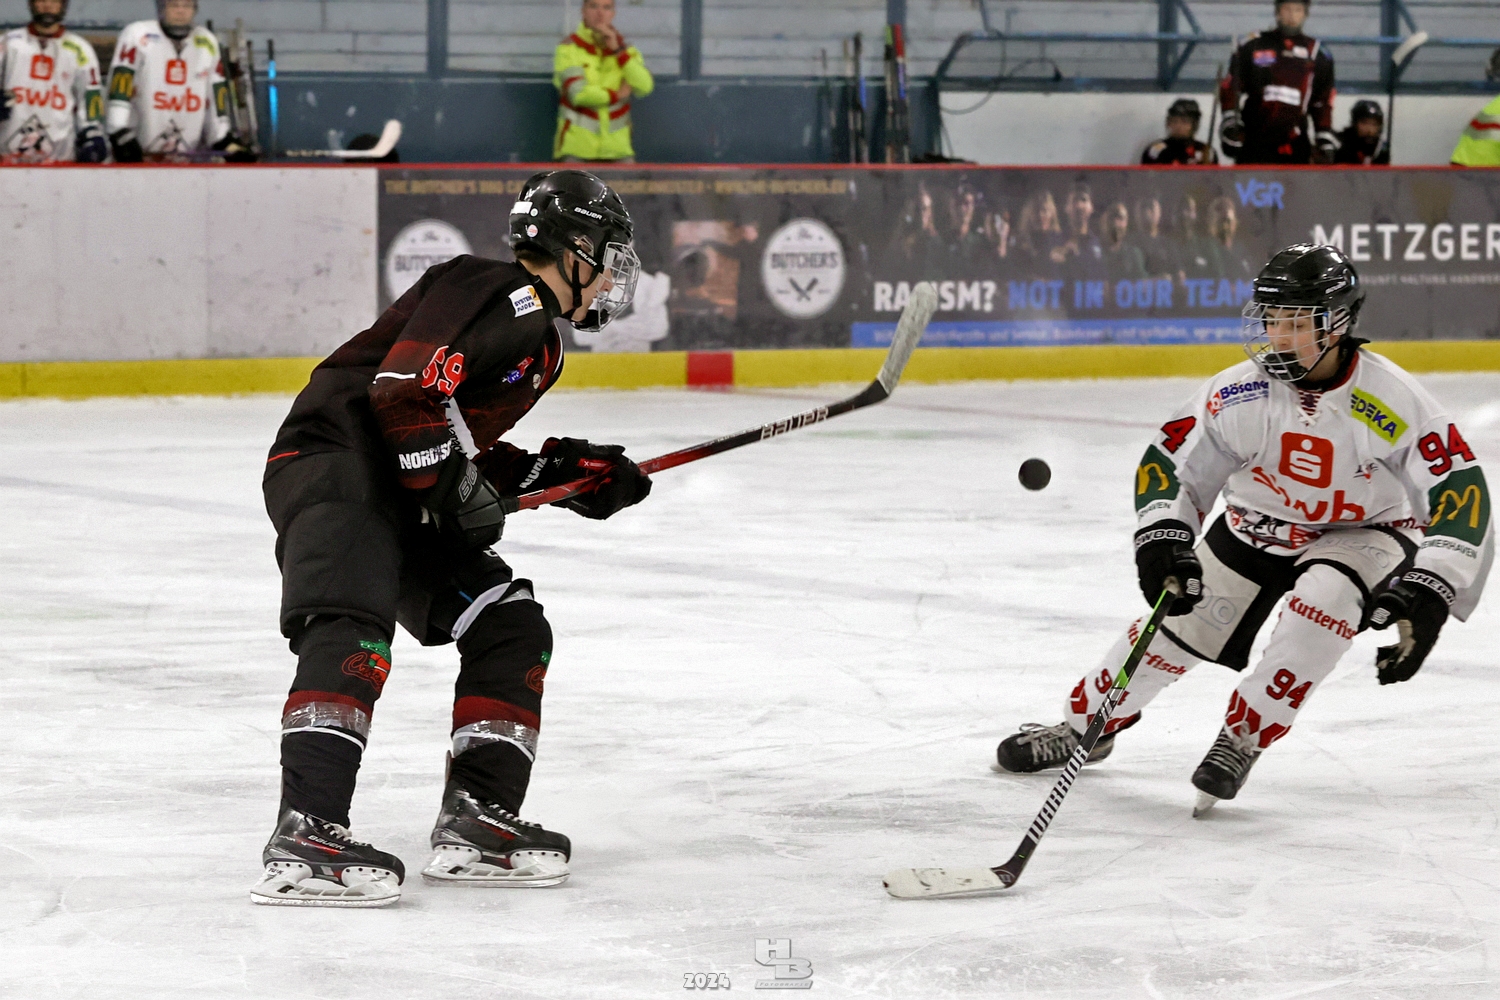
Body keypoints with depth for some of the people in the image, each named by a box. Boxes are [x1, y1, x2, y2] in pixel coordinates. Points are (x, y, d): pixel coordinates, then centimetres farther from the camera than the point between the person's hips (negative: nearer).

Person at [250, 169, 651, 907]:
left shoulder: (534, 332, 23)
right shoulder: (502, 295, -11)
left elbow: (471, 455, 25)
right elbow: (407, 387, -23)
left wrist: (570, 472, 18)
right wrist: (456, 488, -18)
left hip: (403, 491, 11)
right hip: (334, 461, -11)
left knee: (511, 629, 8)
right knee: (354, 634, -29)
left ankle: (475, 822, 6)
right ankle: (304, 836, -39)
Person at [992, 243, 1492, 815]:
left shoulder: (1392, 401, -27)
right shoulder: (1240, 393, -20)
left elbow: (1461, 495, -24)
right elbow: (1169, 464, -9)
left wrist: (1426, 594, -32)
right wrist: (1161, 539, -25)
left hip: (1362, 533, -3)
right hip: (1256, 527, 3)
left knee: (1324, 600, -33)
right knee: (1174, 621, -3)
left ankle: (1241, 740, -17)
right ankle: (1087, 724, 23)